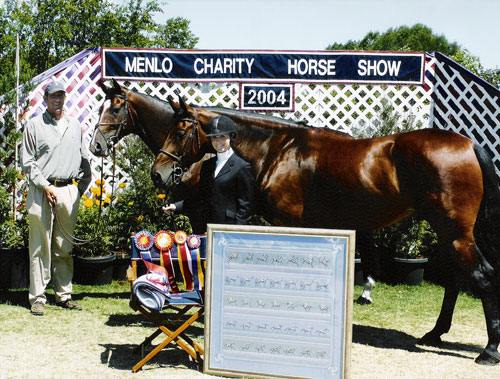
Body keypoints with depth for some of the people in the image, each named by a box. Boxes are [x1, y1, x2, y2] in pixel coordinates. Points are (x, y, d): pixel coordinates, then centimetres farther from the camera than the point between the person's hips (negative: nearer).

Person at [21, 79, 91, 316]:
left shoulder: (75, 126, 14)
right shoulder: (34, 125, 2)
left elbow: (84, 160, 17)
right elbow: (27, 162, -2)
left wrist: (81, 187, 8)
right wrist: (45, 186, -11)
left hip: (68, 191, 4)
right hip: (41, 191, -4)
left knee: (65, 247, 9)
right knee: (40, 247, -2)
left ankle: (64, 294, 17)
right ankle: (37, 298, 4)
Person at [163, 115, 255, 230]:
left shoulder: (242, 167, -7)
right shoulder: (207, 165, 13)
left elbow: (245, 204, -8)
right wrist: (176, 206, 5)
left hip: (229, 229, -6)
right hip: (207, 227, 6)